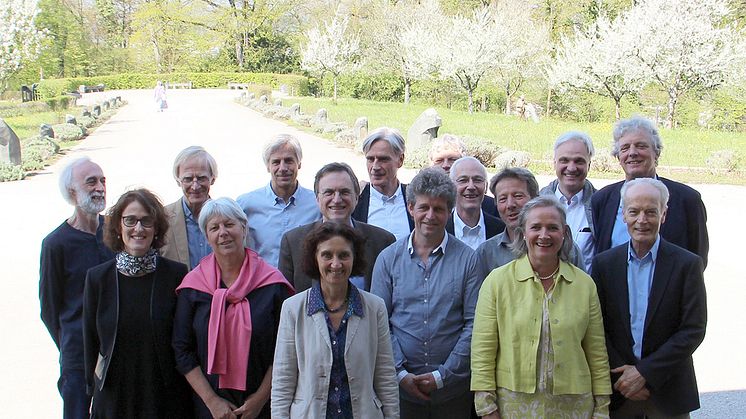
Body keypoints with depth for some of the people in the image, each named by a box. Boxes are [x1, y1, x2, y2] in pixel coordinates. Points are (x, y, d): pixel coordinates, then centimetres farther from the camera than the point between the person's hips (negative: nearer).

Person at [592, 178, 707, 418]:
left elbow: (693, 331, -9)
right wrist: (621, 375, -11)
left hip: (668, 394, -1)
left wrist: (644, 372, -13)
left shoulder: (688, 264, -6)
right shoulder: (604, 263, 0)